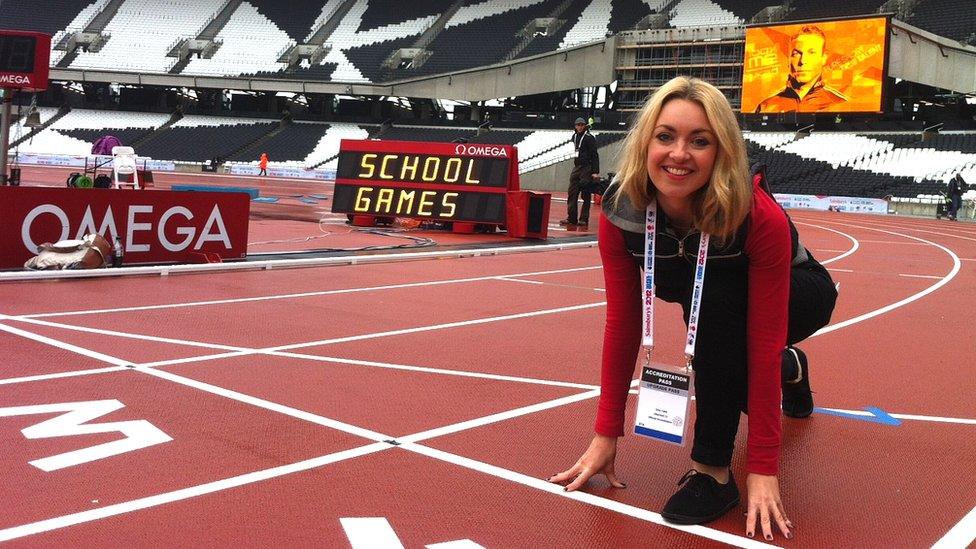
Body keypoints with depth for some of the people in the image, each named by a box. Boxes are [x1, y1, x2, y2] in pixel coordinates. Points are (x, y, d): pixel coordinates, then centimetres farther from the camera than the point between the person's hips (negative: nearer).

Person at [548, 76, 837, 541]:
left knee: (713, 296, -33)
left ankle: (713, 469, -21)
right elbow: (622, 324, -20)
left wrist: (762, 468, -33)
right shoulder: (621, 211, -27)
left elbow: (764, 343, -34)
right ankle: (792, 370, 24)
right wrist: (606, 435, -18)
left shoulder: (761, 218, -37)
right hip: (720, 310, 5)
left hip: (798, 296, -5)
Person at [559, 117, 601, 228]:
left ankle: (584, 219, 1)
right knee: (572, 193, 4)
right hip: (576, 168, 7)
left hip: (587, 169, -7)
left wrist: (595, 172, -17)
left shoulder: (589, 138, -9)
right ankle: (571, 218, 8)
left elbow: (595, 155, -11)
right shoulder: (575, 136, 12)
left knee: (585, 195, -4)